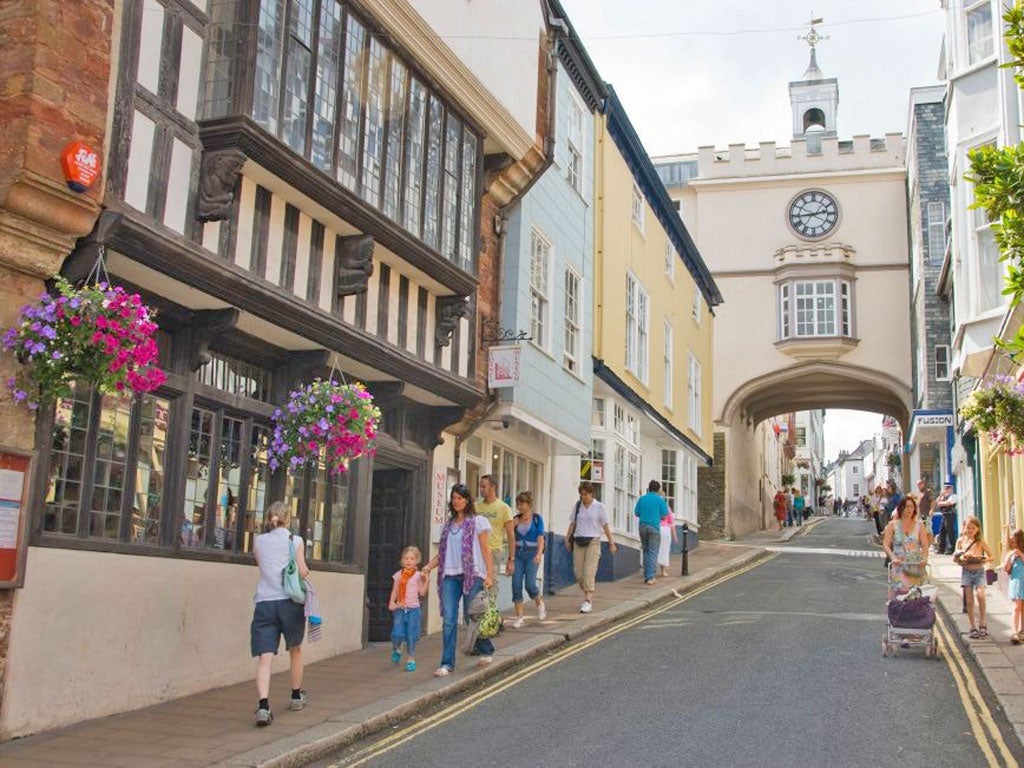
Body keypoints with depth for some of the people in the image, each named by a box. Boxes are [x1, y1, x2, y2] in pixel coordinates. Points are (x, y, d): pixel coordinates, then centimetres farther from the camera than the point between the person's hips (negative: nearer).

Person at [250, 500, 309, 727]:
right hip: (289, 601, -1)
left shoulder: (259, 541, 10)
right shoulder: (295, 540, 0)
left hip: (264, 602, 1)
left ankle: (263, 706, -24)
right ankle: (296, 696, 34)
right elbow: (302, 572, -4)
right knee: (295, 650, 21)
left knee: (264, 656, -7)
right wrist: (306, 570, 15)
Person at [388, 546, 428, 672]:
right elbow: (394, 591, 9)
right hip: (400, 609, 1)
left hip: (413, 609, -1)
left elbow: (422, 593, -1)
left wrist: (427, 581, -12)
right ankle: (396, 650, 23)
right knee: (397, 634, -10)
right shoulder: (398, 575, 7)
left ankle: (411, 659, 12)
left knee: (411, 636, -1)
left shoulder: (418, 575, 2)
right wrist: (391, 603, -5)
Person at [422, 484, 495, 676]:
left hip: (472, 575, -4)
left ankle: (487, 651, 26)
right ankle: (447, 664, -2)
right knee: (449, 620, -3)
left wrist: (489, 576, -8)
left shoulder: (478, 521, 3)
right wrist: (428, 567, 1)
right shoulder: (448, 524, 17)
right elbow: (442, 552, 17)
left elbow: (486, 550, -1)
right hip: (450, 576, 4)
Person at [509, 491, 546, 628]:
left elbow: (540, 538, -6)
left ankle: (540, 603, 19)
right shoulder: (516, 519, 11)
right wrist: (512, 525, -5)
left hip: (532, 553, -3)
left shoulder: (536, 518, 1)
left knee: (530, 584, -13)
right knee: (516, 585, -6)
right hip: (518, 553, 4)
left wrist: (539, 553, -21)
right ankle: (519, 616, 2)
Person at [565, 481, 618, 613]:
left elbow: (605, 526, 1)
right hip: (578, 542, 4)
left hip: (593, 542, -4)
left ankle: (588, 601, -12)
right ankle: (588, 596, 22)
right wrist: (567, 539, 2)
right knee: (578, 572, 2)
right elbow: (572, 523, 11)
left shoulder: (599, 507, -1)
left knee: (589, 572, -12)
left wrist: (611, 543, 0)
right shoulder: (577, 506, 9)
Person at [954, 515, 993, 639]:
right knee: (969, 601, 3)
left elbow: (991, 556, 6)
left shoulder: (981, 542, 2)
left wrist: (984, 559, -15)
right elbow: (954, 558, 9)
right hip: (966, 572, 2)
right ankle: (973, 628, 11)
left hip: (979, 571, -1)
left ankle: (982, 625, -7)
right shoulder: (960, 541, 5)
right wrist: (961, 558, -13)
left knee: (980, 595, -21)